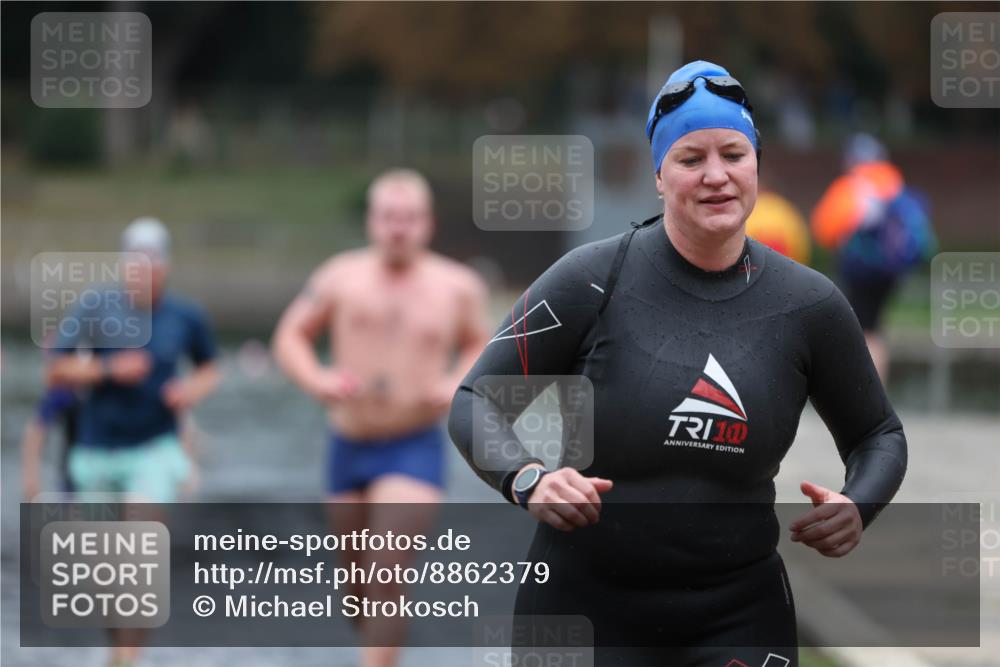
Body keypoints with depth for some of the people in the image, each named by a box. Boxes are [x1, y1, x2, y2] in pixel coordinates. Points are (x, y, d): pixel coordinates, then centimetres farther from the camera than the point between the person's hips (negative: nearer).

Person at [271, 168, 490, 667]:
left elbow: (478, 345, 13)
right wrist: (315, 379, -15)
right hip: (349, 448, 3)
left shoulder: (457, 286, -2)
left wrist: (457, 385, -8)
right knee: (360, 583, 15)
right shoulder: (341, 277, -3)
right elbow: (290, 336, 4)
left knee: (387, 579, -18)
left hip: (416, 451, -3)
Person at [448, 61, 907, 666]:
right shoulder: (594, 279, -9)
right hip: (581, 608, -1)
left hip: (740, 618, 2)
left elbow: (880, 435, 13)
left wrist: (856, 509, -9)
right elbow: (477, 401, -4)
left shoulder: (809, 304, -1)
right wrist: (527, 479, -25)